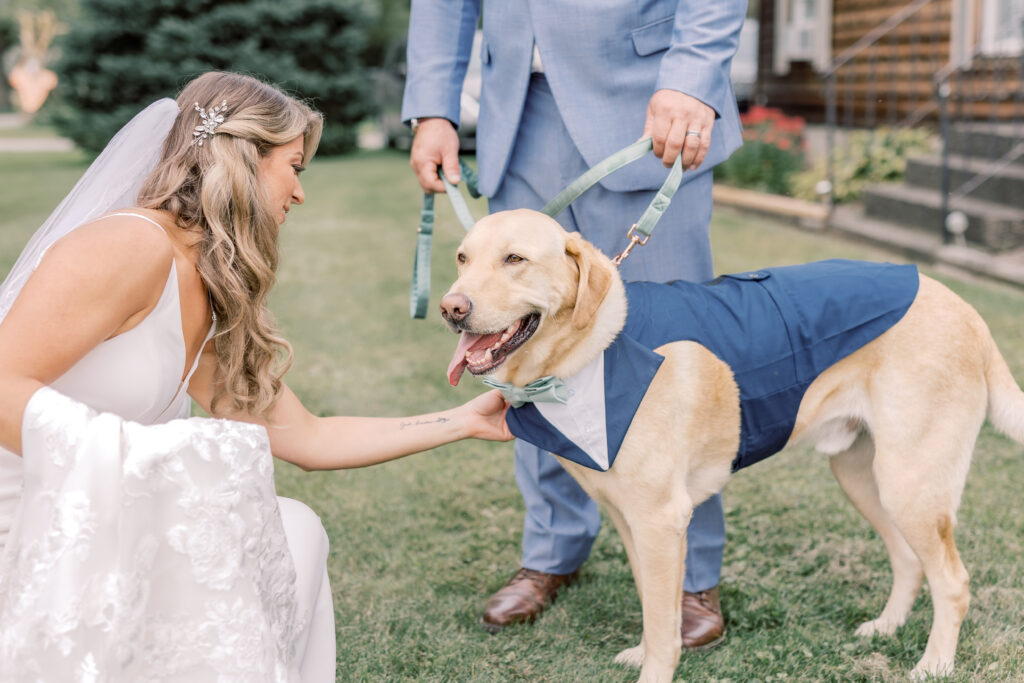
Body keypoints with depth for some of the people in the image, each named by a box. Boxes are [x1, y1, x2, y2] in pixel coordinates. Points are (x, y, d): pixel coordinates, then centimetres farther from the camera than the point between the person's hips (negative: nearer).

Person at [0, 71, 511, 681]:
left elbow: (307, 438, 18)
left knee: (296, 532, 7)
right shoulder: (131, 245, -16)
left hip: (85, 540, 9)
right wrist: (147, 469, -30)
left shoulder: (214, 309, 13)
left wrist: (465, 422, 21)